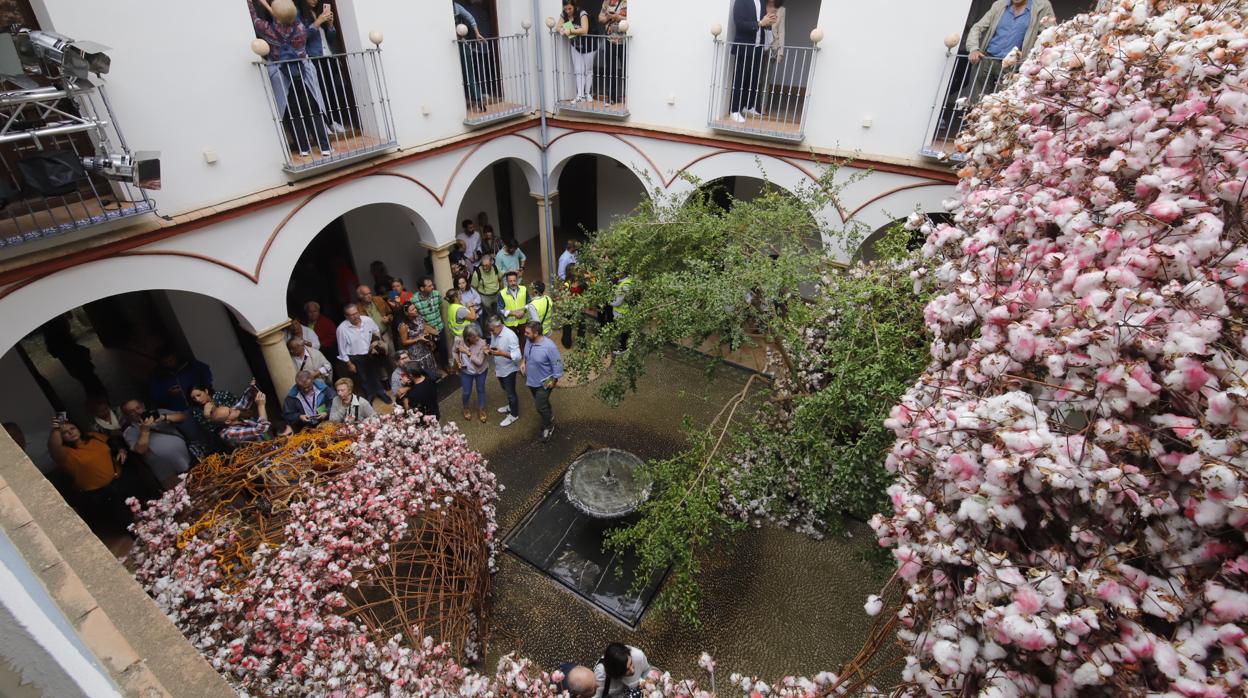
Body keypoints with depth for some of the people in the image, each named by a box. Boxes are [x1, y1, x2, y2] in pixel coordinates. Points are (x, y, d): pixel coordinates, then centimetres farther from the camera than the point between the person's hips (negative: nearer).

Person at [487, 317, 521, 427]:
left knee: (510, 392, 10)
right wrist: (490, 350, -8)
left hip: (509, 370, -8)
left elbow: (517, 356, -31)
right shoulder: (494, 334, -5)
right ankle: (511, 406, 49)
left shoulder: (510, 336, -29)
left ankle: (514, 414, 28)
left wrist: (501, 353, -39)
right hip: (499, 369, 8)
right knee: (506, 391, 27)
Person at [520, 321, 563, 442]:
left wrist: (554, 380, -17)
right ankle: (550, 416, 51)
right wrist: (523, 362, -2)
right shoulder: (529, 341, -10)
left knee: (541, 407, 2)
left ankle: (548, 428, 27)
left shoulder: (549, 346, -32)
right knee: (542, 403, 26)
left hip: (544, 383, -7)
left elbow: (558, 364, -23)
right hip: (531, 381, 7)